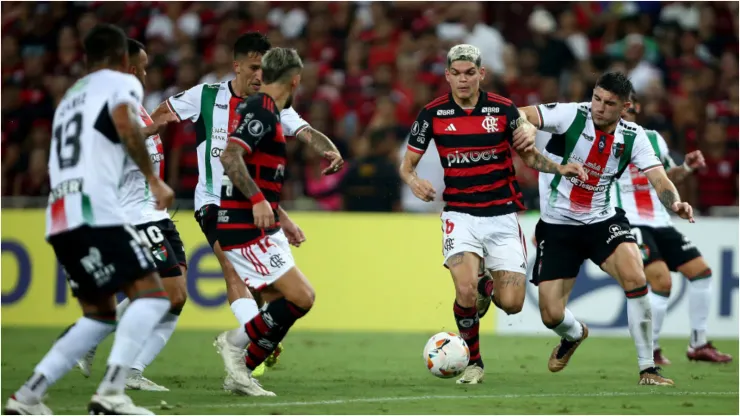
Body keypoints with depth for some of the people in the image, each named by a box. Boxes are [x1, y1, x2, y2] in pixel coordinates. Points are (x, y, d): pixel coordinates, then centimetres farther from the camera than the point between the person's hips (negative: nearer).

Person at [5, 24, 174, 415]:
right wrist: (154, 179, -12)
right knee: (151, 295, -9)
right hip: (95, 210, -8)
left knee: (99, 316, 16)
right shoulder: (122, 83, 7)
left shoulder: (69, 97, 31)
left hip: (59, 218, 8)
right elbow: (125, 123, -15)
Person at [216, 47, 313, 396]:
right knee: (301, 297, -14)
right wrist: (257, 200, -32)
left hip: (261, 229, 10)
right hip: (245, 229, -10)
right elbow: (230, 157, -26)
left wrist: (283, 220, 30)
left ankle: (242, 372, 13)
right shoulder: (261, 111, -13)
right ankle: (237, 341, -2)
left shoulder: (265, 112, 18)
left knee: (282, 305, 9)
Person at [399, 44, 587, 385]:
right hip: (460, 214, -1)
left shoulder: (503, 109, -3)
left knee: (511, 303, -7)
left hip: (502, 216, 1)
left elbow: (529, 155, 9)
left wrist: (559, 168, -9)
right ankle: (473, 362, 2)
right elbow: (407, 164, 5)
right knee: (466, 290, -23)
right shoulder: (432, 114, -3)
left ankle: (488, 284, 30)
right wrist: (413, 181, -18)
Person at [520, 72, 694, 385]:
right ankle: (574, 335, 37)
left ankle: (648, 369, -16)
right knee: (551, 315, -5)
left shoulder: (633, 138, -6)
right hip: (557, 226, -1)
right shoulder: (571, 115, -15)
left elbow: (660, 181, -12)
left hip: (602, 221, 1)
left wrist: (675, 203, -34)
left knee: (634, 276, -27)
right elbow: (519, 116, -25)